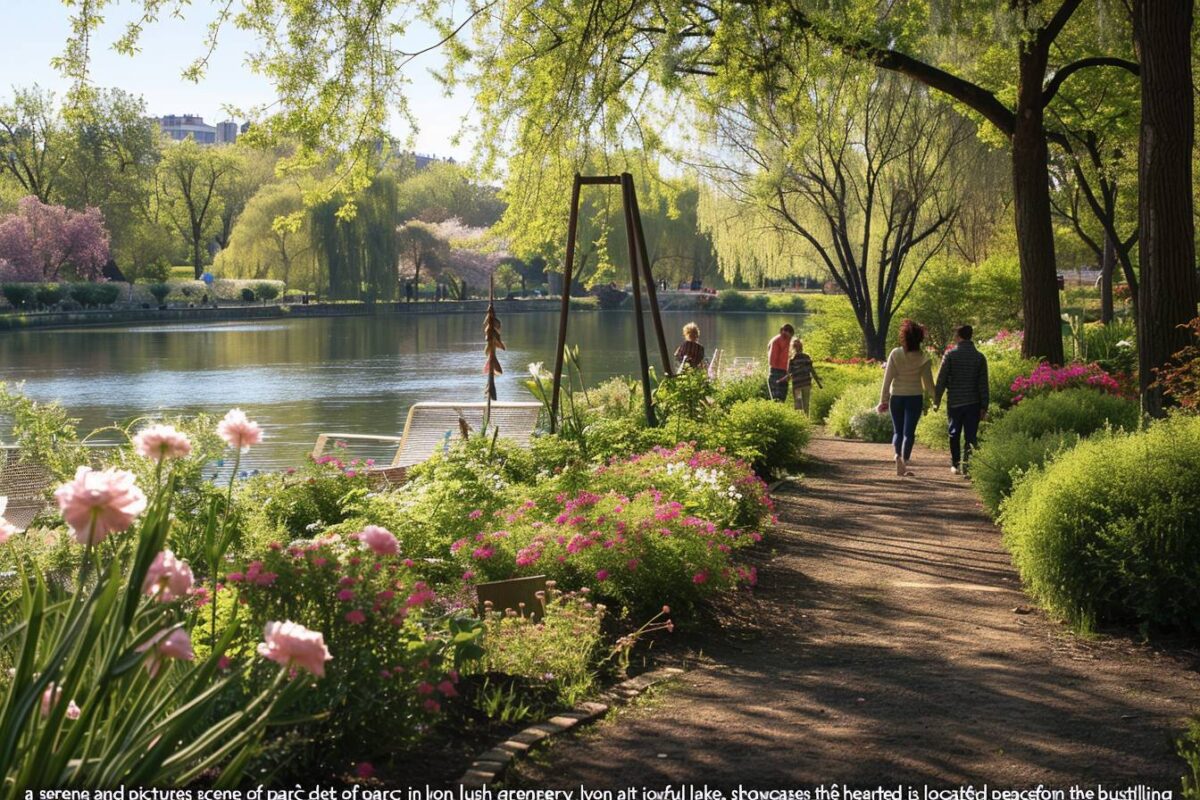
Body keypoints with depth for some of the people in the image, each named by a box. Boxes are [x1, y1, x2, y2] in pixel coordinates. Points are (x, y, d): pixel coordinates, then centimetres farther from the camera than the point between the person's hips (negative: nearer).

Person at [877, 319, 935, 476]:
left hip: (896, 397, 1)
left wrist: (883, 400, 1)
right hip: (915, 397, -1)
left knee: (897, 430, 13)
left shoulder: (895, 354, -7)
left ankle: (898, 454, -12)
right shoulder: (923, 358, -6)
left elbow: (888, 378, -6)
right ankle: (904, 463, -5)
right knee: (909, 432, 2)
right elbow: (928, 382, -1)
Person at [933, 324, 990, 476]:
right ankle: (966, 466, -10)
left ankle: (955, 465, 21)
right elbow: (983, 384, 0)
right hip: (973, 403, 1)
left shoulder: (950, 355, -5)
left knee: (954, 435, 15)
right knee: (970, 437, 3)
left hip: (954, 402, -1)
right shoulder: (980, 357, 0)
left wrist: (936, 401, 4)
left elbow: (941, 380, -5)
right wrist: (984, 407, 3)